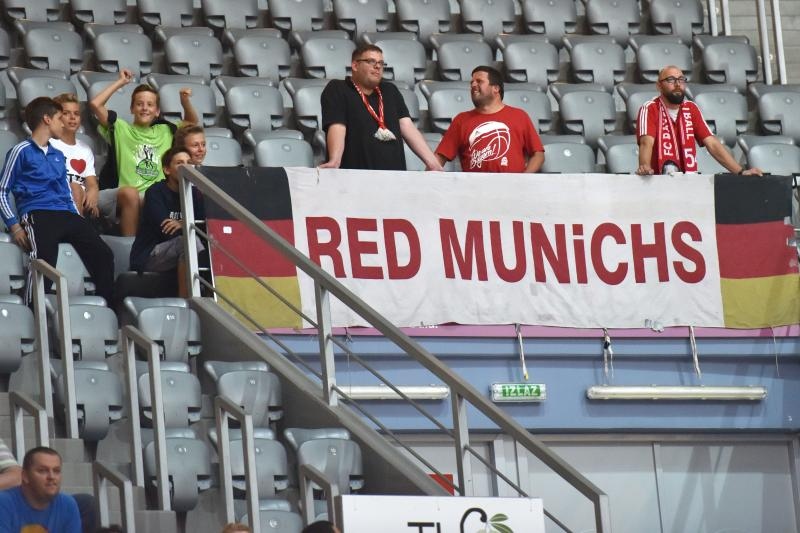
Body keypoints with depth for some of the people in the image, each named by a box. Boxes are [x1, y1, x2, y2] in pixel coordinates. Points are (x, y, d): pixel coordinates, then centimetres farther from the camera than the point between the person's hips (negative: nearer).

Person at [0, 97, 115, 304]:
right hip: (38, 215, -6)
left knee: (103, 254, -14)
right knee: (45, 264, -32)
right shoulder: (21, 151, 5)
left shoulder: (58, 155, 25)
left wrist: (77, 221, 15)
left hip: (65, 215, 6)